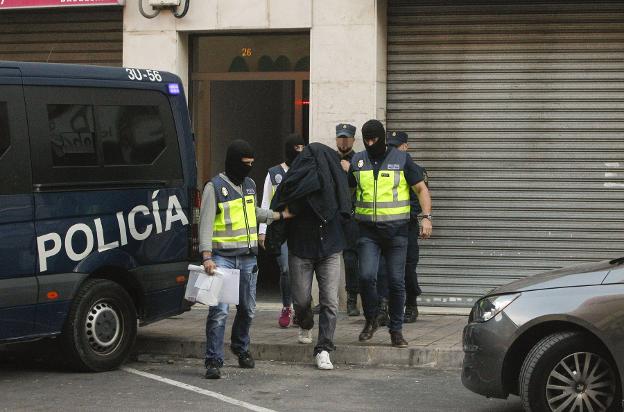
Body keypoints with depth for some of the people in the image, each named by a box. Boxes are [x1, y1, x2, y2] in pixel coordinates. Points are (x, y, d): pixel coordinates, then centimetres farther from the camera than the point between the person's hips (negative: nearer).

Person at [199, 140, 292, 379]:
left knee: (247, 309, 15)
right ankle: (213, 361, -10)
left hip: (248, 258, 7)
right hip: (222, 257, -6)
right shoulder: (215, 187, -7)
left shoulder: (250, 185, 14)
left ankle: (240, 347, 38)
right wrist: (206, 257, -21)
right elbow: (206, 224, -12)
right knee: (219, 310, -12)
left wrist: (281, 215, 34)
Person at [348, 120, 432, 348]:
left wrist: (426, 217, -10)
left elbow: (421, 189, 3)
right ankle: (371, 321, 8)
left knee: (396, 282, 0)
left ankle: (396, 330, 12)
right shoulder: (357, 161, 9)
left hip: (396, 230, -1)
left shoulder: (401, 159, 2)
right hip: (368, 231, 1)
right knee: (366, 276, -14)